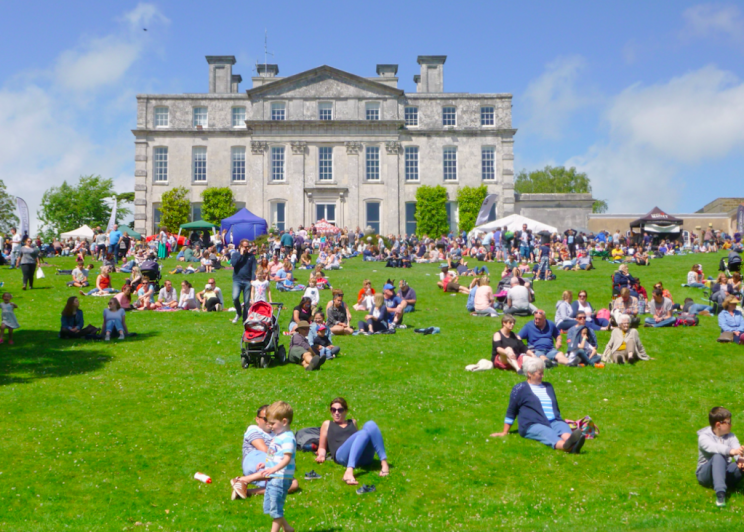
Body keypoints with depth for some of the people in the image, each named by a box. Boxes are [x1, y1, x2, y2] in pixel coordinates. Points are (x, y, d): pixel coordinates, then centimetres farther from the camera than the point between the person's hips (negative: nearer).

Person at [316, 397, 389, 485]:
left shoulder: (353, 422, 36)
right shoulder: (327, 424, 28)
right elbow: (322, 447, 22)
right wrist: (321, 455, 1)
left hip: (363, 457, 3)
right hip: (342, 455, -3)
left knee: (370, 424, -24)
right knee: (364, 433, -34)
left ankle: (384, 463, -37)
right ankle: (349, 472, -55)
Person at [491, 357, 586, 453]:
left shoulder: (548, 386, 26)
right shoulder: (520, 389, 9)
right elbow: (511, 412, 12)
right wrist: (504, 433, 12)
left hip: (554, 422, 5)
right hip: (533, 425, -5)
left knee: (564, 427, -31)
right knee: (548, 433, -37)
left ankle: (572, 444, -65)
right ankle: (565, 446, -70)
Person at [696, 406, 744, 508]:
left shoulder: (730, 436, 5)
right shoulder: (703, 437, -10)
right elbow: (713, 447, -34)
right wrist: (730, 451, -54)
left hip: (725, 473, 4)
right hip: (706, 474, -4)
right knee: (718, 456, -38)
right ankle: (720, 493, -52)